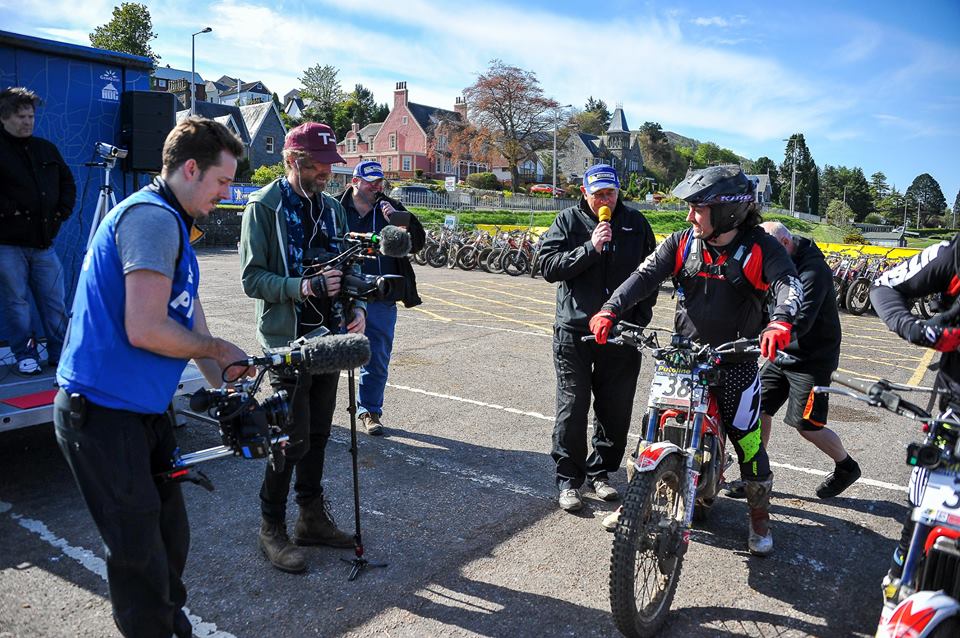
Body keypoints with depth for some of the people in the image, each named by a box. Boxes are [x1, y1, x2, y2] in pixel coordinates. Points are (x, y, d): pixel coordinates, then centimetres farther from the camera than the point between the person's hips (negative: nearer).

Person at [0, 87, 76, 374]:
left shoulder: (46, 149, 14)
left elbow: (67, 182, 22)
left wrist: (63, 212, 8)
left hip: (44, 241, 4)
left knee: (55, 302, 6)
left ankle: (60, 352, 16)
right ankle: (25, 355, 13)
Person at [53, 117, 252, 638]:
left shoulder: (173, 224, 16)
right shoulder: (152, 217, -18)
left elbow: (189, 324, 17)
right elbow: (145, 330, -26)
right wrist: (219, 351, -11)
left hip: (144, 409, 10)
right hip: (103, 413, -10)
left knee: (170, 532, 19)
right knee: (140, 552, 1)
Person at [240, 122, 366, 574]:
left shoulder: (331, 207, 12)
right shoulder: (264, 207, -8)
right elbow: (252, 277, -13)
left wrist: (356, 306, -2)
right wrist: (304, 288, -27)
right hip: (288, 341, -6)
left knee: (318, 435, 14)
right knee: (293, 440, -3)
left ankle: (313, 518, 29)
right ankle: (272, 530, 16)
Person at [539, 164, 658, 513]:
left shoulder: (636, 223, 7)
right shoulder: (568, 221, 2)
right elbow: (549, 266, -8)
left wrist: (641, 316, 3)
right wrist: (590, 247, -18)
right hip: (575, 330, -2)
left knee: (616, 409, 9)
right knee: (573, 407, 2)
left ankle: (600, 472, 27)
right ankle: (568, 479, 14)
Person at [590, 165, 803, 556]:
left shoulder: (760, 248, -9)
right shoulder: (683, 242, 0)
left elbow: (788, 284, -23)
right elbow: (645, 275, -9)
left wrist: (780, 322, -45)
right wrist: (610, 311, -25)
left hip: (737, 359, -3)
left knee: (748, 441, 2)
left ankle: (760, 516, 26)